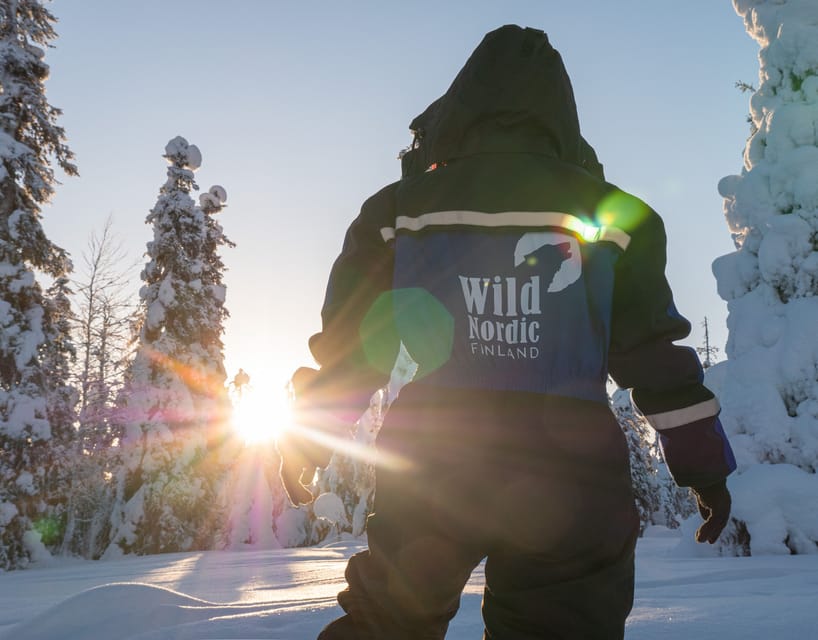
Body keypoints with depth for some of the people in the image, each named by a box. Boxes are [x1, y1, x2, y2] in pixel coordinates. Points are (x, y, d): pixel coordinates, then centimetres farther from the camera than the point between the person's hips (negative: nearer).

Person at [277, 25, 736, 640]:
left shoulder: (401, 208, 4)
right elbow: (656, 353, 3)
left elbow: (349, 339, 5)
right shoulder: (610, 213, 4)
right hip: (568, 479, 0)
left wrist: (306, 438, 17)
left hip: (429, 472, 1)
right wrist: (705, 463, 11)